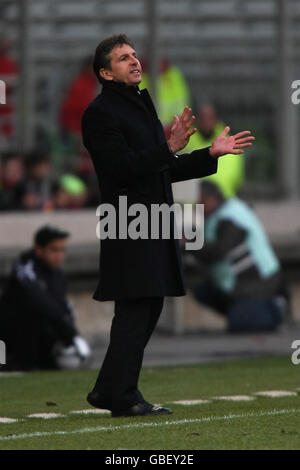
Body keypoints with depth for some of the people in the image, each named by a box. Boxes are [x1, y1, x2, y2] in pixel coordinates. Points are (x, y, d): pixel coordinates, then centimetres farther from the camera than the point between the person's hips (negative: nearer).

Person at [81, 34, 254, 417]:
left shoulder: (140, 106, 21)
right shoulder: (100, 113, -9)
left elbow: (164, 170, 24)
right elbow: (120, 166, -20)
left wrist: (212, 153, 19)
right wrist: (169, 148, -26)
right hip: (128, 230, -9)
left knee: (148, 310, 11)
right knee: (134, 312, -9)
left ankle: (108, 391, 18)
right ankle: (122, 398, -4)